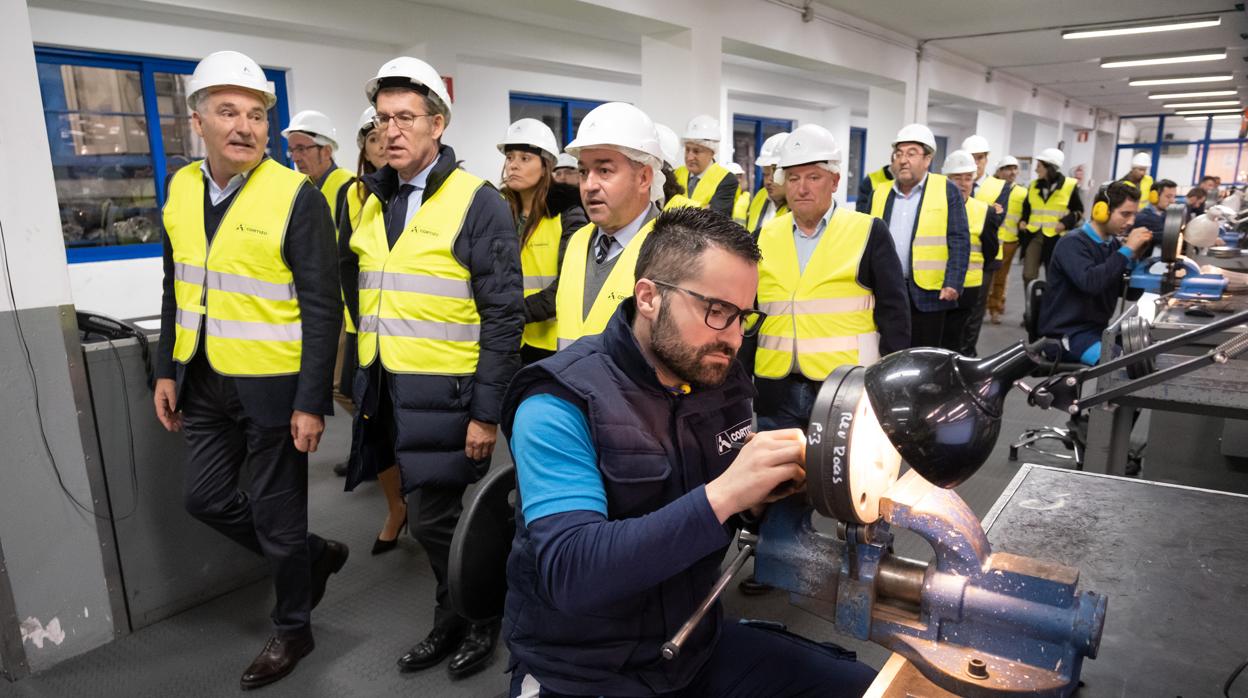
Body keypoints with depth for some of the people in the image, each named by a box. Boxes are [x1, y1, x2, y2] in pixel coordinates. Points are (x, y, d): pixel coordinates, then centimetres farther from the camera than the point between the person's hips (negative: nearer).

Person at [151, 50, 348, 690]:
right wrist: (167, 370, 13)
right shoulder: (181, 188, 5)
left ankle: (291, 630, 30)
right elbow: (177, 287, 14)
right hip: (206, 384, 7)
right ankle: (314, 555, 39)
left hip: (273, 388, -7)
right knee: (207, 499, 17)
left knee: (276, 515, 6)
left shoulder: (296, 196, -15)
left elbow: (322, 308, -16)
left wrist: (311, 403, -18)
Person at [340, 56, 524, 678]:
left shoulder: (478, 203, -11)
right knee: (429, 514, 16)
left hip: (447, 394, -6)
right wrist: (361, 380, 14)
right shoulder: (370, 202, 10)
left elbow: (503, 316, -14)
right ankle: (453, 623, 36)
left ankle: (477, 621, 26)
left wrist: (487, 411, -16)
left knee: (433, 518, 0)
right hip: (389, 392, 6)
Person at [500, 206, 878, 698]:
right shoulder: (561, 404, -21)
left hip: (698, 644, 6)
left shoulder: (724, 381, -2)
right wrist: (721, 495, -36)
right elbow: (569, 572, -30)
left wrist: (770, 490, -13)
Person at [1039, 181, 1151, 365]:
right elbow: (1090, 282, -31)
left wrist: (1135, 256, -6)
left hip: (1099, 329, 8)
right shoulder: (1072, 244, -13)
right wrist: (1127, 250, -23)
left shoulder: (1115, 244, 9)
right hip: (1068, 333, -8)